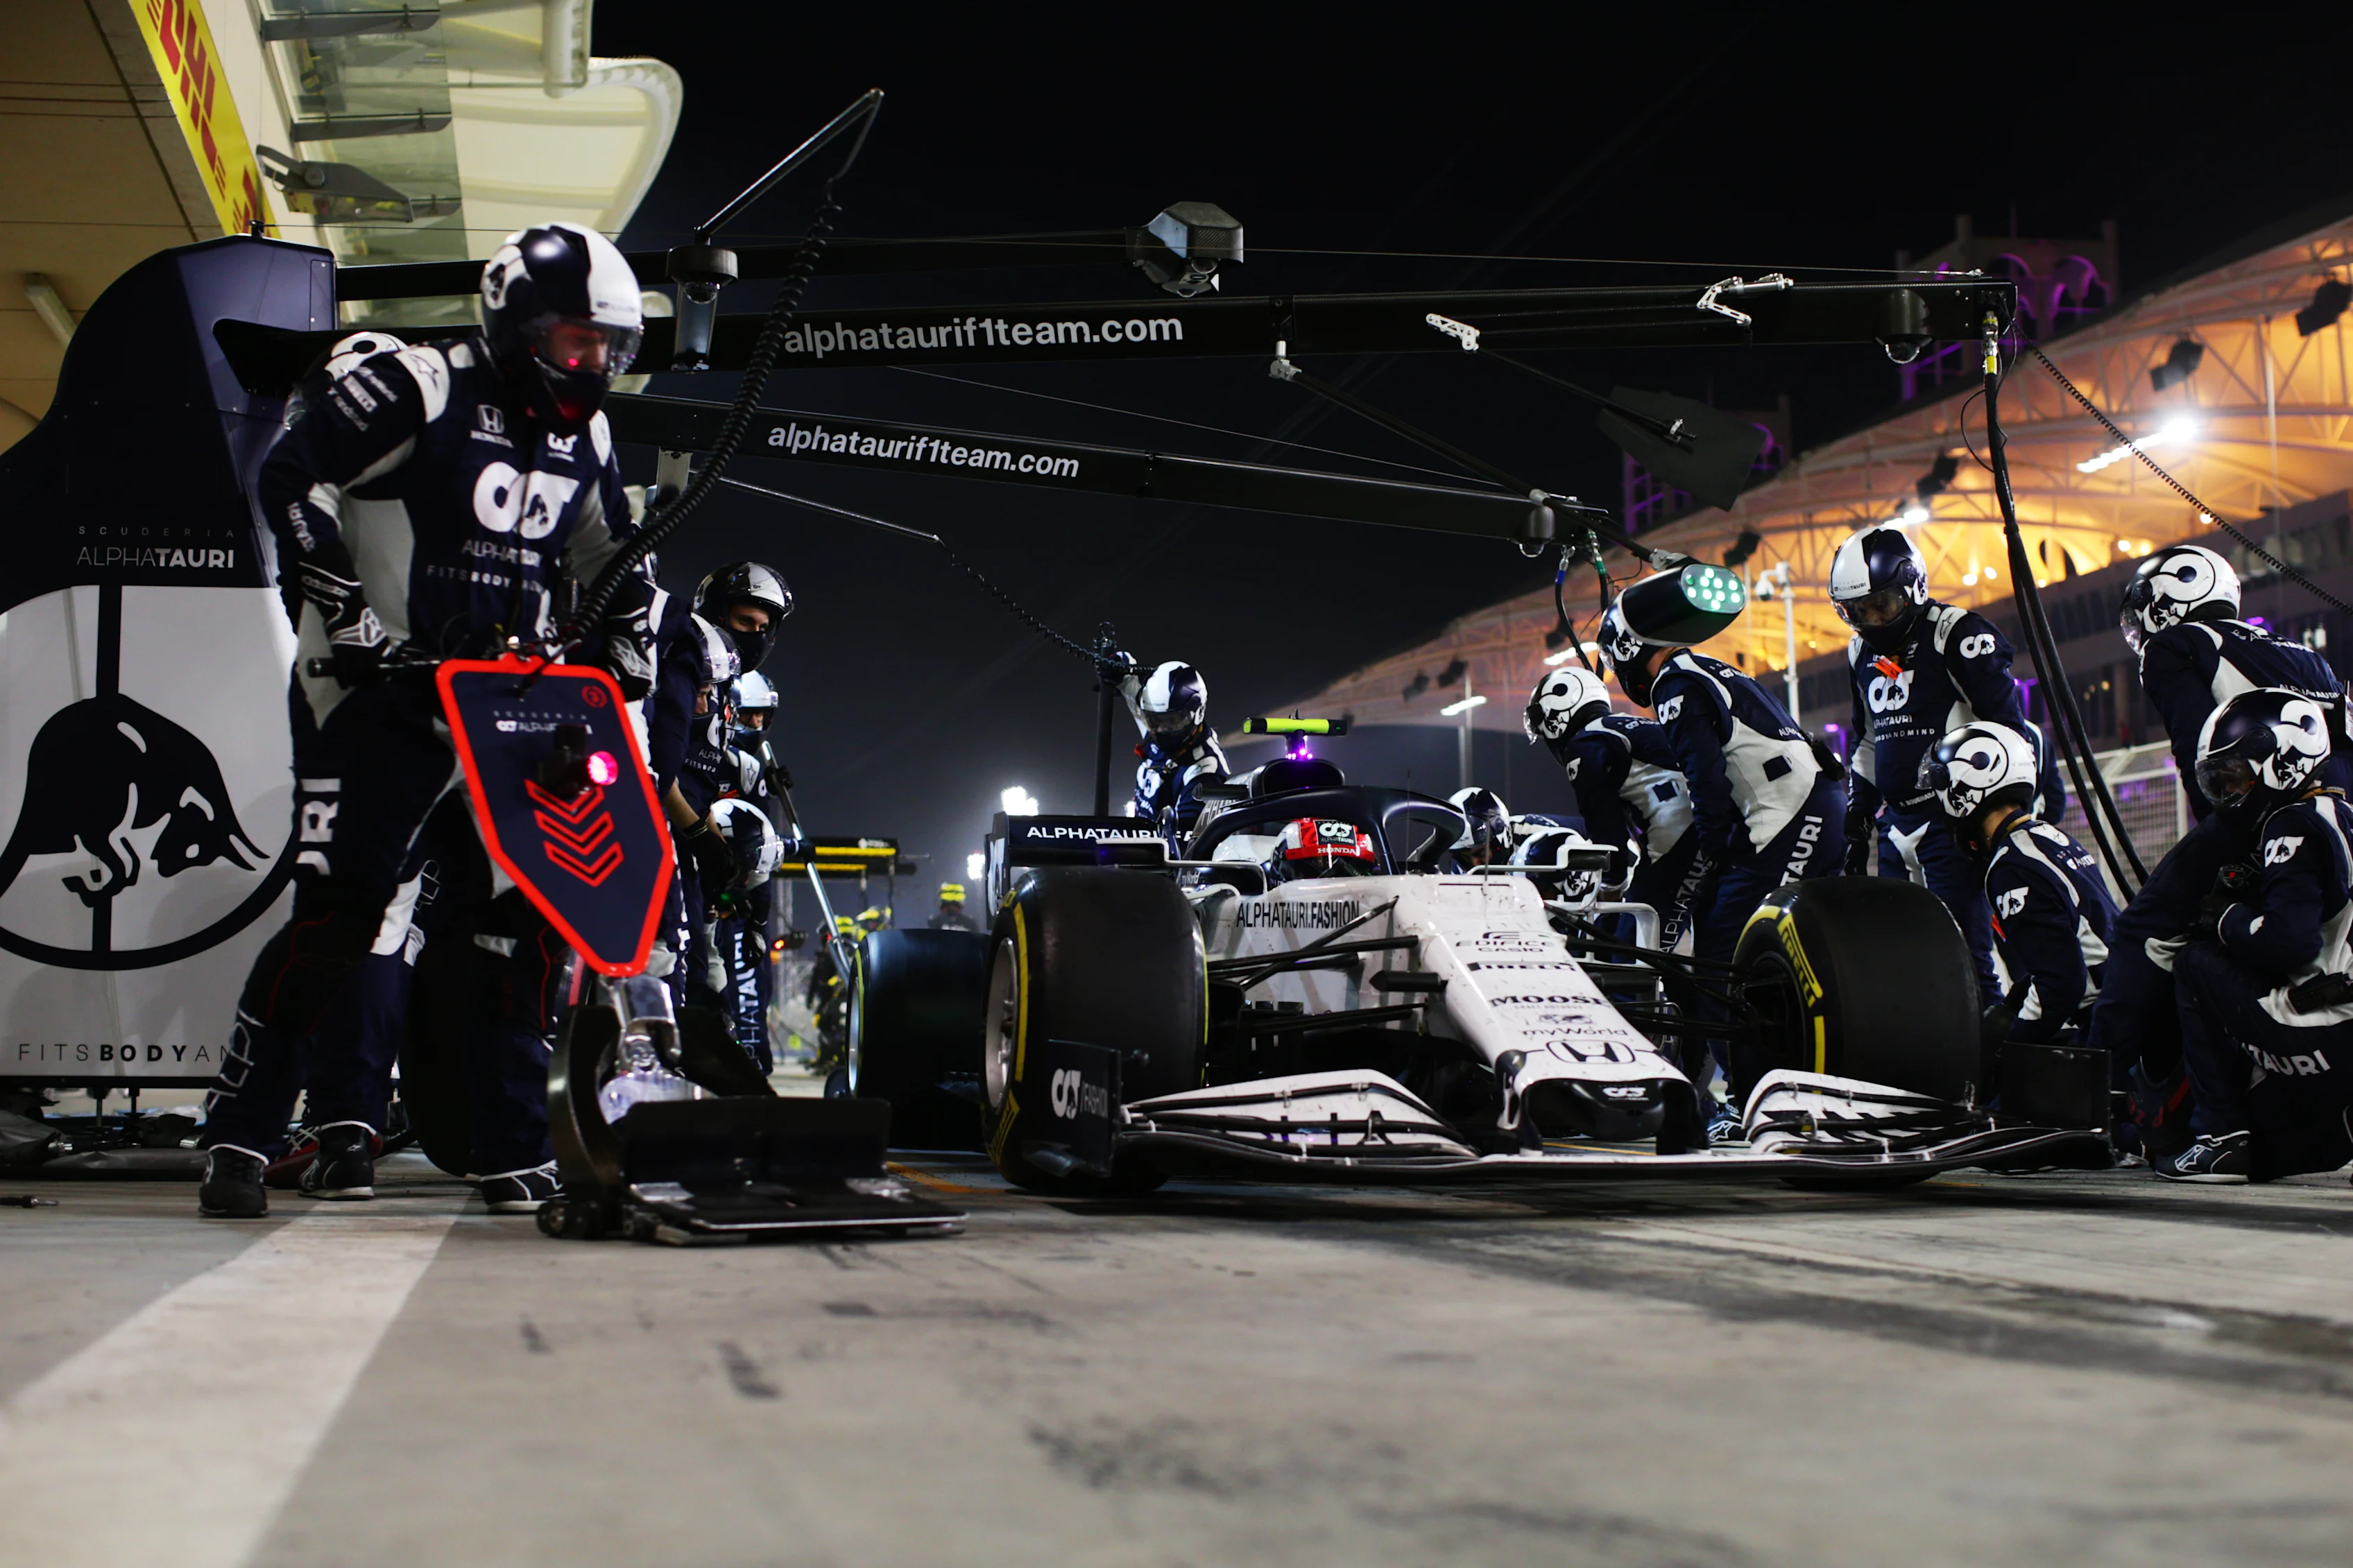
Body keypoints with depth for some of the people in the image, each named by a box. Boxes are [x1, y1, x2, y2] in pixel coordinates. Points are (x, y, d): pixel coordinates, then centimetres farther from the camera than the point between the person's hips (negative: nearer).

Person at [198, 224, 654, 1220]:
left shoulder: (584, 440, 13)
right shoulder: (419, 388, -8)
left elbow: (617, 559, 28)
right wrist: (340, 605, -19)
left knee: (541, 908, -2)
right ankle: (236, 1135, 2)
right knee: (339, 912, -12)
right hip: (380, 690, -6)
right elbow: (292, 474, -15)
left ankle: (517, 1155, 6)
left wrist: (624, 648, 15)